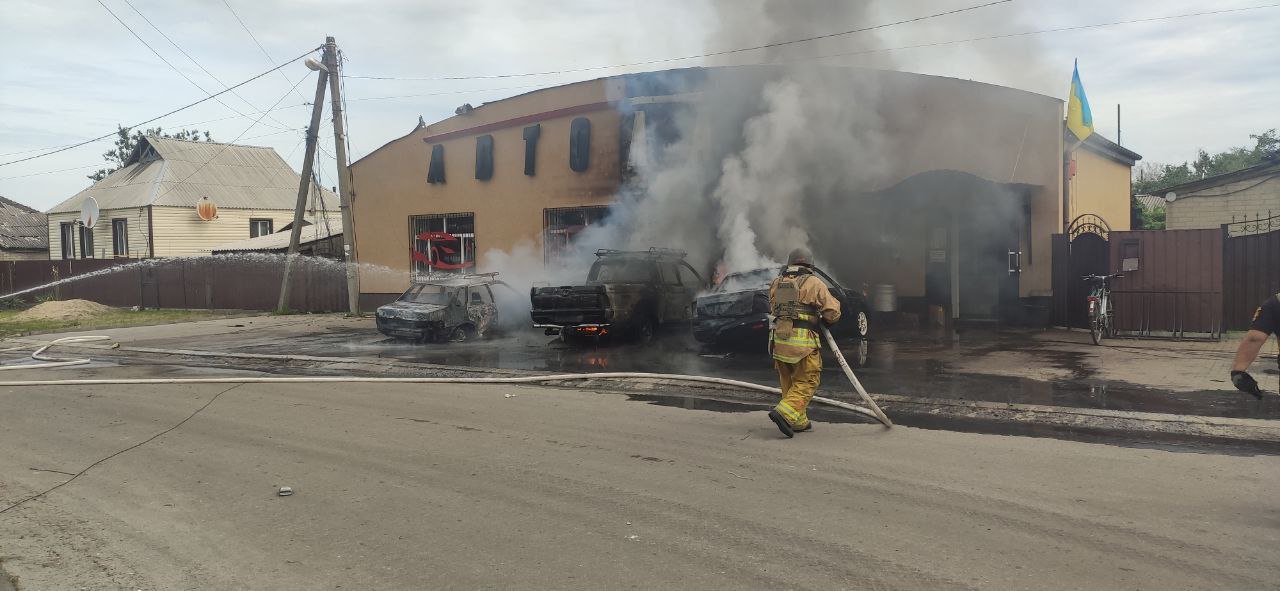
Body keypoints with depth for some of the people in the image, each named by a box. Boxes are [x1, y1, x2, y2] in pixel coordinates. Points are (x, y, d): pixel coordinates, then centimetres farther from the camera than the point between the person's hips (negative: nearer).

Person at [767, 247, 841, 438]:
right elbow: (832, 314, -3)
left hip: (779, 340, 5)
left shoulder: (776, 283, 11)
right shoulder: (814, 283, -3)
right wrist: (834, 302, 18)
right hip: (803, 341, -5)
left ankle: (799, 421, 22)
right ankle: (785, 413, -14)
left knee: (789, 382, 17)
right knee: (806, 382, 3)